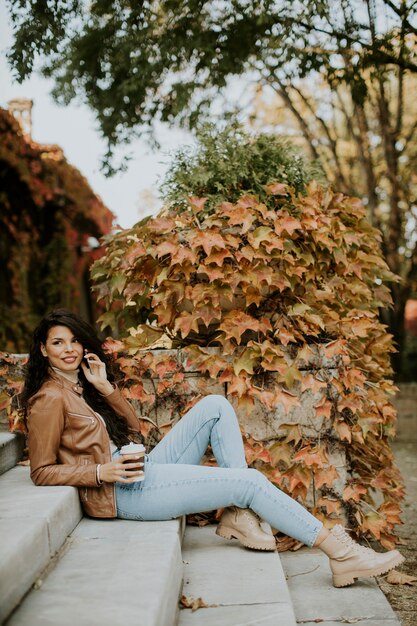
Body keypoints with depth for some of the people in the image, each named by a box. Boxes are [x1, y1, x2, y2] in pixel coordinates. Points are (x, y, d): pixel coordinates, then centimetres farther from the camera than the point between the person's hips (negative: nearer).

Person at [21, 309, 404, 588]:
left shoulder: (82, 384, 16)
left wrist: (105, 387, 0)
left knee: (215, 406, 1)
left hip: (142, 469, 9)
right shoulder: (49, 399, -10)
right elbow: (42, 472, -11)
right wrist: (101, 472, -21)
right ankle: (340, 554, -12)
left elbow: (132, 427, 13)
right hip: (124, 492, -9)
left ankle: (237, 515, -7)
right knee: (250, 481, -15)